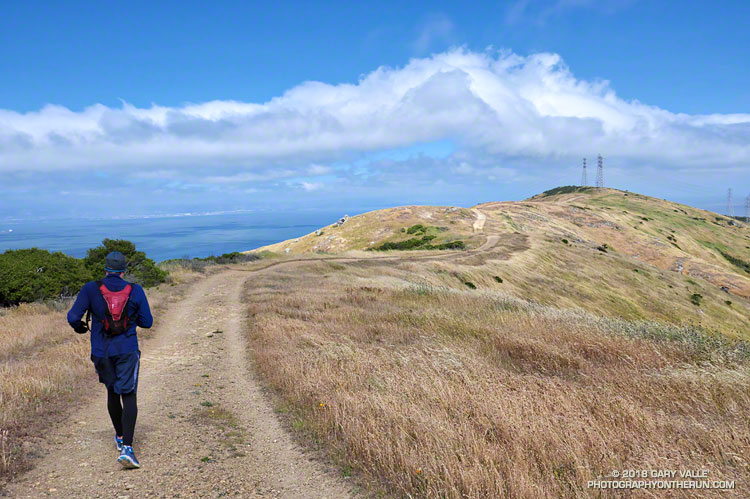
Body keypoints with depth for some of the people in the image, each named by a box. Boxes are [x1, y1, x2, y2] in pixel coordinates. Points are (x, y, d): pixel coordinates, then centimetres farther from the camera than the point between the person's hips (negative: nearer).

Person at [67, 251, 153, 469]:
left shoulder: (91, 289, -4)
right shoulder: (135, 291, -3)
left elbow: (73, 317, -8)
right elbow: (147, 322, 2)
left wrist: (79, 327, 15)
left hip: (102, 352, 2)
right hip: (127, 351, -1)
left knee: (112, 392, 21)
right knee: (128, 396, -2)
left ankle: (120, 437, 35)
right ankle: (127, 447, -15)